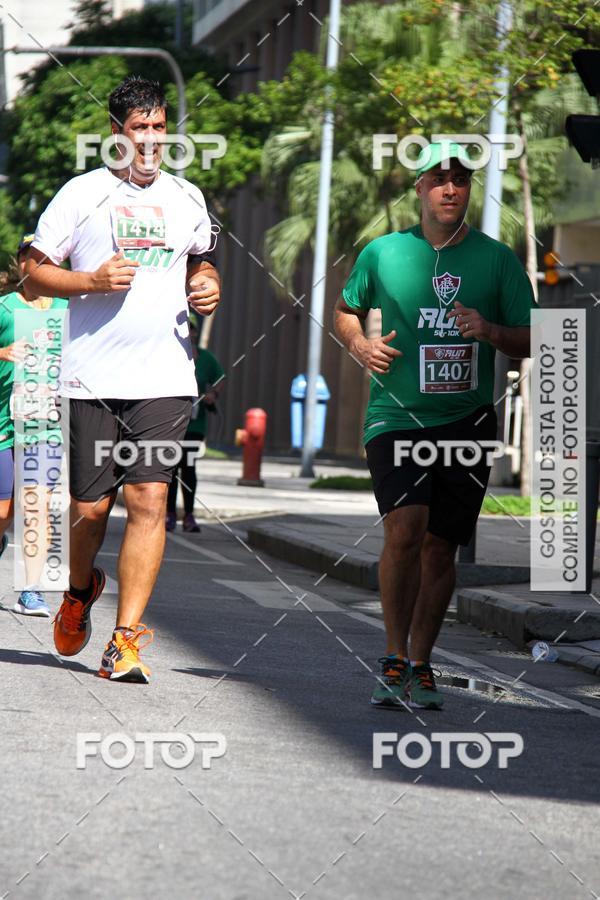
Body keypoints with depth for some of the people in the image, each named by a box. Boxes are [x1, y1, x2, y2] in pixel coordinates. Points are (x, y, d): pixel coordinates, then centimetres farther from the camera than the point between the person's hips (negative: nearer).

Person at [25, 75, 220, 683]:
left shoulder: (186, 199, 13)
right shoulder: (81, 194, 1)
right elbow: (35, 269, 3)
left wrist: (207, 286, 7)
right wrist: (92, 280, -12)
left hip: (165, 377, 2)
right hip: (93, 378, -2)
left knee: (148, 500, -10)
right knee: (90, 506, 2)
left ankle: (126, 640, -8)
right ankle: (81, 589, 35)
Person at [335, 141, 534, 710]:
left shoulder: (496, 259, 4)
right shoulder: (382, 253, 4)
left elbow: (532, 343, 6)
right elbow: (345, 312, 21)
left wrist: (491, 332, -14)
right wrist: (361, 346, 0)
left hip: (466, 422, 1)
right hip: (395, 416, -1)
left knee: (440, 546, 5)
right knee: (404, 528, -20)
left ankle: (419, 666, 19)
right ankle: (395, 658, -7)